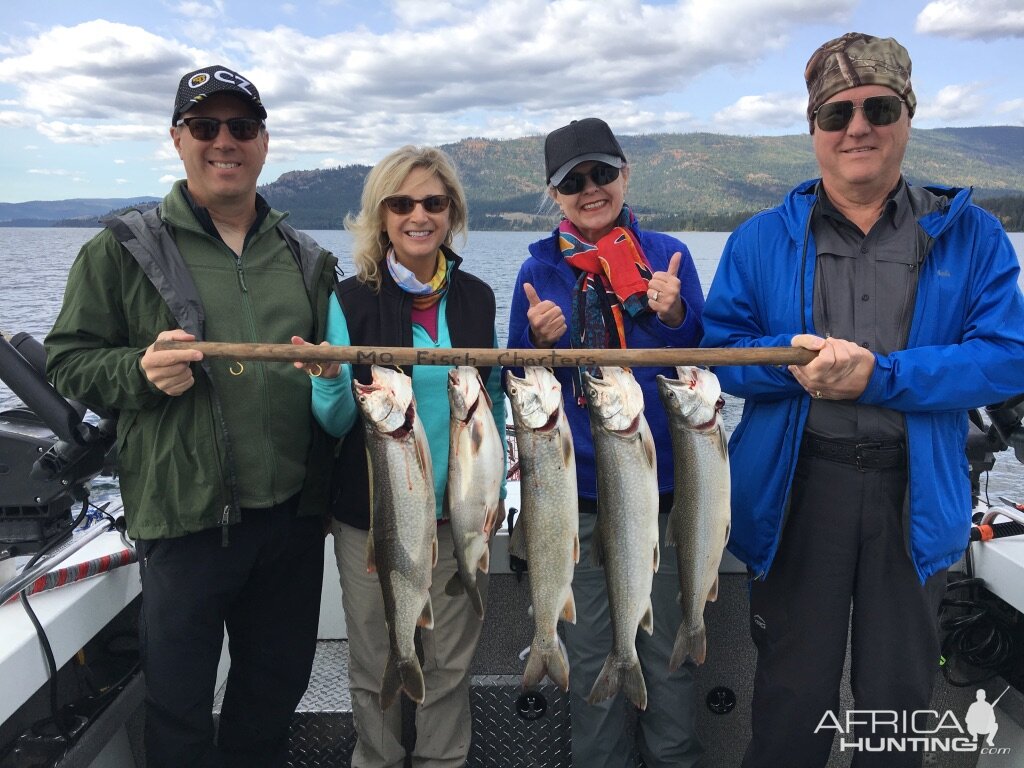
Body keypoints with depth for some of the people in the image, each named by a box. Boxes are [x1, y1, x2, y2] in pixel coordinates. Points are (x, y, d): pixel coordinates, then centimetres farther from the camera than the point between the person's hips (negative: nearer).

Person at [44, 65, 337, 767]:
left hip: (294, 513, 4)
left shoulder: (307, 259, 11)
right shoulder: (125, 251, 1)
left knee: (276, 692, 19)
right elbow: (69, 360, 1)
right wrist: (140, 371, -18)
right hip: (185, 519, -3)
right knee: (178, 705, 10)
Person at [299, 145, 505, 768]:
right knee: (377, 668, 12)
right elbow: (336, 421, -6)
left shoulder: (477, 297, 2)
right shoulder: (351, 300, -6)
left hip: (460, 510, 2)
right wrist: (331, 379, -27)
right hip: (374, 513, -2)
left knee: (450, 664, 13)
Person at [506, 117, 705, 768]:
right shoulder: (540, 270, 5)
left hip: (664, 481, 0)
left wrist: (676, 317, -15)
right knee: (592, 656, 11)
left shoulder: (668, 255, 4)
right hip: (578, 492, 0)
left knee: (669, 652, 10)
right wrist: (539, 341, -13)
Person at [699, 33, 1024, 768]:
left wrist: (881, 375, -18)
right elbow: (716, 349, 0)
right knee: (793, 691, 12)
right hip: (798, 487, 0)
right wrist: (791, 359, -20)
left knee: (899, 695, 17)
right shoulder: (762, 239, 3)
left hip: (916, 491, 1)